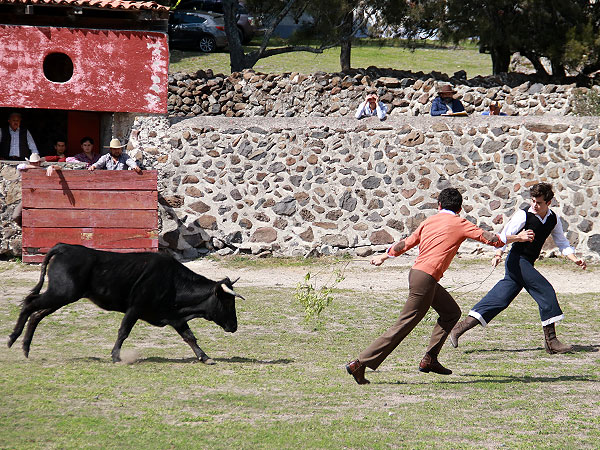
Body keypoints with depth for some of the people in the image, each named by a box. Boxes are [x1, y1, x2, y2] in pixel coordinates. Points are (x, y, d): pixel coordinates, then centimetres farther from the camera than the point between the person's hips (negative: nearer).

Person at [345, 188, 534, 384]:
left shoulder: (429, 221, 16)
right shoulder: (459, 224, -1)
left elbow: (406, 243, 25)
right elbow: (490, 239, 0)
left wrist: (384, 256, 40)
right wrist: (517, 238, 12)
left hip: (417, 271, 8)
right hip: (425, 278, -8)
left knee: (452, 313, 20)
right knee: (403, 326, -7)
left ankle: (430, 359, 16)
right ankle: (360, 364, -11)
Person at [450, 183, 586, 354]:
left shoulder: (554, 219, 9)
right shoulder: (523, 215, -11)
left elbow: (562, 243, 16)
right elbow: (506, 235, -16)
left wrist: (574, 259, 3)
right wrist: (498, 254, -30)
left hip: (527, 263, 7)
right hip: (517, 260, -7)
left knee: (499, 299, 4)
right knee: (546, 291, -15)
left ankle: (463, 326, 8)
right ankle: (551, 341, -11)